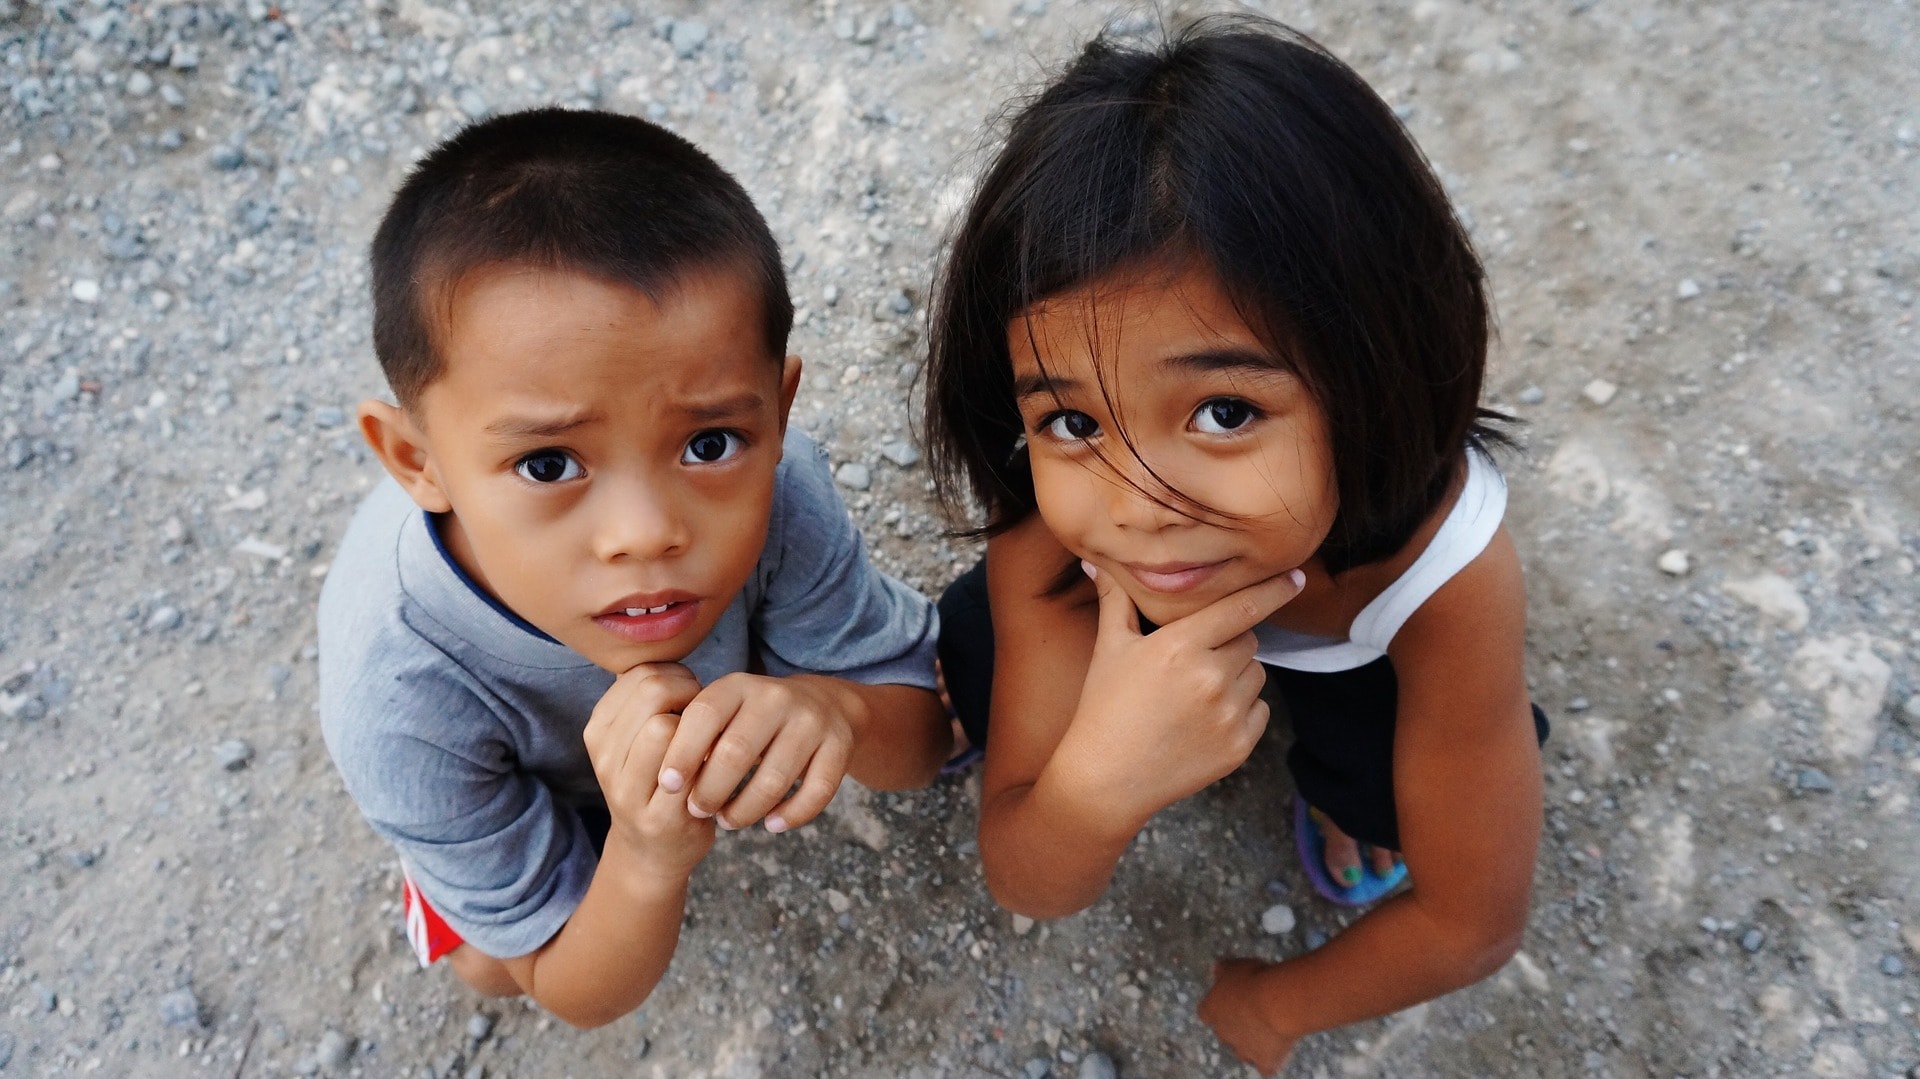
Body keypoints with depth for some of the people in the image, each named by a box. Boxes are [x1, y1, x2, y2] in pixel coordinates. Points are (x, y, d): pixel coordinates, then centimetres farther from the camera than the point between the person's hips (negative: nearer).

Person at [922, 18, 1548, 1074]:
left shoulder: (1447, 561, -41)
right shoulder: (1047, 527, -37)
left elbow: (1472, 923, -25)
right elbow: (1026, 891, -30)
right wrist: (1095, 786, -53)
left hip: (1352, 653, -1)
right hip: (1132, 615, 2)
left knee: (1386, 782, -29)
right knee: (980, 658, -24)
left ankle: (1336, 780, 8)